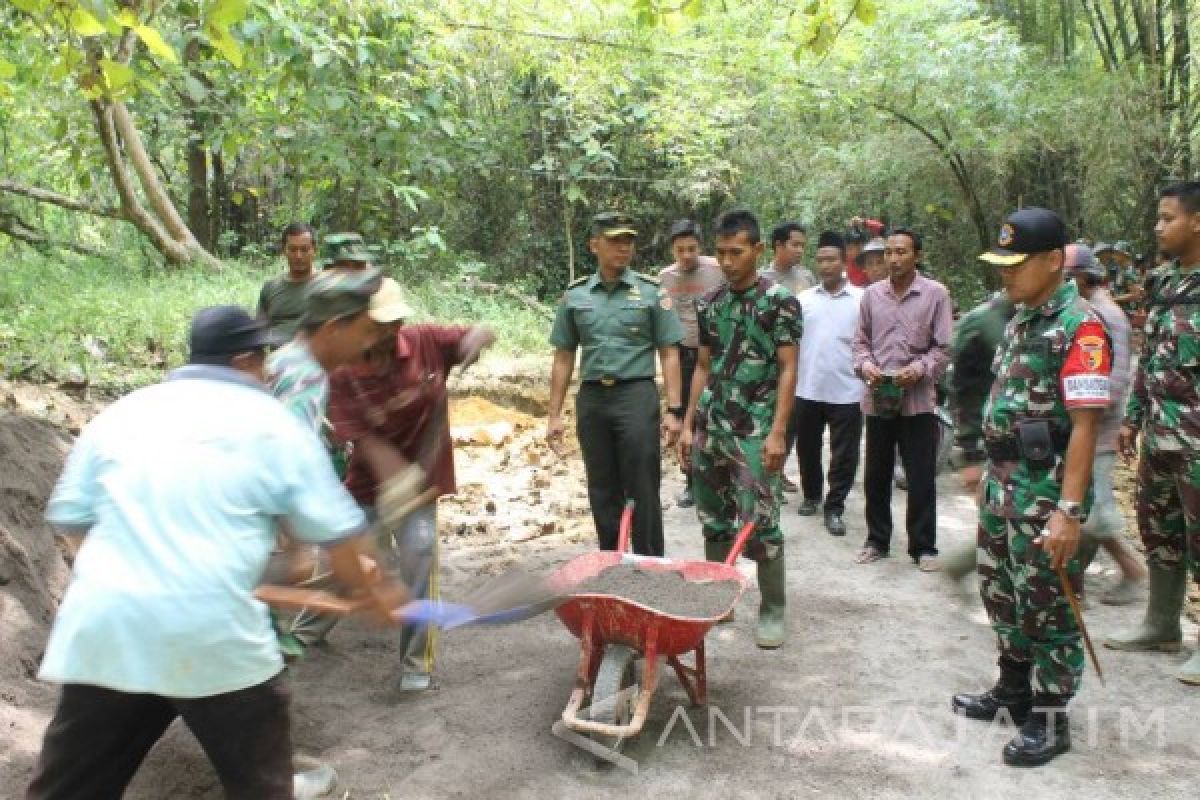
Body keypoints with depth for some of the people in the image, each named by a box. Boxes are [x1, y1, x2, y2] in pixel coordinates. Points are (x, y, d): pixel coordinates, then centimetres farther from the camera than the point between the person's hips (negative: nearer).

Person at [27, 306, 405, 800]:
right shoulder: (272, 424, 3)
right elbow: (336, 532, 2)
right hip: (213, 633, -4)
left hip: (102, 629, 4)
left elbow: (71, 515, 17)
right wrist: (371, 591, 19)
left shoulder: (121, 412, 13)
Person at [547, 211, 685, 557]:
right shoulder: (575, 295, 7)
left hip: (637, 396, -3)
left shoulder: (651, 291, 0)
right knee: (602, 492, 11)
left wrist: (673, 410, -7)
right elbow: (563, 358, 11)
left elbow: (669, 353, 0)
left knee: (642, 491, 0)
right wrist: (554, 414, 7)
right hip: (591, 399, 3)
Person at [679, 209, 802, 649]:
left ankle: (774, 610, 13)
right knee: (713, 520, 13)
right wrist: (688, 425, 10)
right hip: (709, 429, 6)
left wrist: (778, 433, -15)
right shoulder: (709, 304, 10)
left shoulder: (780, 300, -5)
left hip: (754, 431, -5)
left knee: (760, 524, -3)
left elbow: (787, 371, -8)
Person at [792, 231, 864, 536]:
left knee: (844, 456, 3)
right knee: (807, 449, 15)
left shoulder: (861, 299, -3)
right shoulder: (804, 298, 5)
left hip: (846, 393, -3)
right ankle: (811, 495, 35)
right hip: (807, 391, 3)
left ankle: (834, 508, 16)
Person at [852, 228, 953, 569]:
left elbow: (945, 347, -3)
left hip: (918, 400, -3)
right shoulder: (872, 293, 5)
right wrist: (865, 364, -8)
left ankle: (923, 546, 18)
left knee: (921, 478, 4)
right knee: (876, 476, 12)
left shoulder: (935, 294, -4)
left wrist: (920, 369, -18)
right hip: (877, 398, 3)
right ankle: (877, 540, 27)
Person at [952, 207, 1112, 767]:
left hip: (1046, 491, -9)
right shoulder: (1021, 320, 10)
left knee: (1046, 608, 4)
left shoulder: (1078, 326, -17)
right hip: (1004, 484, 9)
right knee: (1001, 593, 19)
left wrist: (1069, 510, -25)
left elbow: (1084, 424, -22)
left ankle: (1050, 719, 19)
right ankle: (1014, 690, 36)